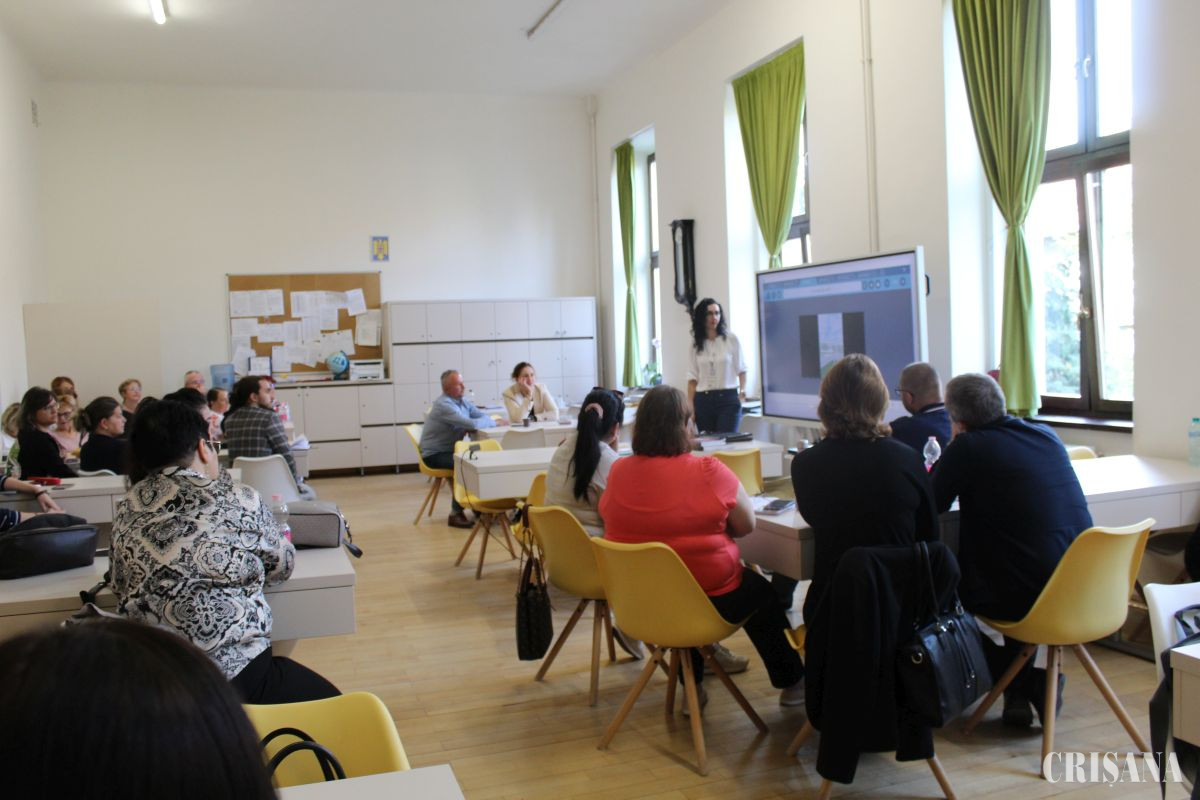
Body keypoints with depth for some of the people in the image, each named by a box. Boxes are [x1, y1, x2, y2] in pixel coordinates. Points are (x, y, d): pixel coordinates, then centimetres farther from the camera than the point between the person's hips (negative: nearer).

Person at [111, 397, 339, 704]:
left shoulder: (126, 510, 3)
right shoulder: (239, 501, -7)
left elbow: (121, 588, 15)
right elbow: (281, 566, 7)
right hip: (232, 676, -5)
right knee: (327, 701, 16)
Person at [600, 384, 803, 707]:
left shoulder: (618, 472, -7)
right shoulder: (709, 472, -19)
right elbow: (746, 525, -8)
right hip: (706, 599, -4)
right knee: (761, 591, 27)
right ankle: (791, 683, 40)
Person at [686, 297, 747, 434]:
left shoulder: (731, 339, 1)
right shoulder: (695, 344, 6)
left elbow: (741, 369, 5)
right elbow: (692, 378, 6)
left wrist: (742, 390, -12)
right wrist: (690, 407, -1)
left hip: (728, 399, -2)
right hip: (703, 401, 2)